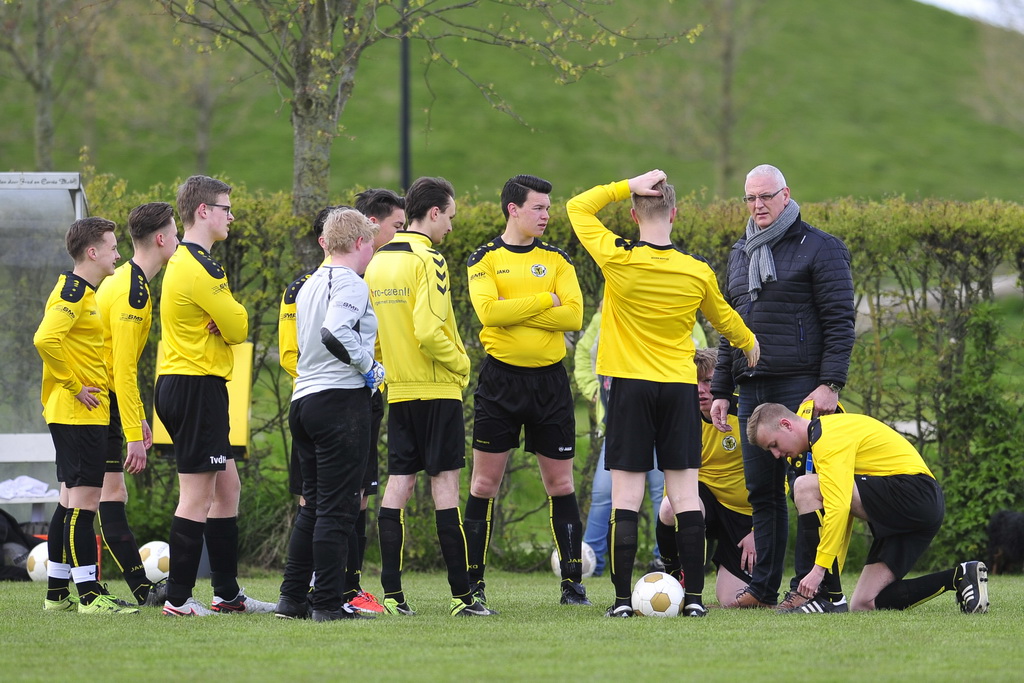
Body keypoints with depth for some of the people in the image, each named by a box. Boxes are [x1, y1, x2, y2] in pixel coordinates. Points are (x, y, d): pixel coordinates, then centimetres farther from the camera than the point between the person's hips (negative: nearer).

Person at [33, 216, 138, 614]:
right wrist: (74, 386, -19)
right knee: (85, 499, -10)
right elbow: (46, 340, -26)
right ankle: (89, 595, -12)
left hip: (88, 413, 10)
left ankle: (57, 593, 16)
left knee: (72, 500, 12)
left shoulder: (87, 292, 18)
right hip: (78, 413, -10)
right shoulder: (73, 291, -13)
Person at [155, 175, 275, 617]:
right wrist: (232, 319, 6)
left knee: (227, 486, 15)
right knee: (198, 495, -8)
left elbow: (227, 324, 12)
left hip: (177, 383, 11)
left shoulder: (182, 262, 17)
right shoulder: (200, 268, -16)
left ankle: (228, 593, 19)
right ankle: (178, 599, -7)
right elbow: (238, 328, -13)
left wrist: (221, 321, -8)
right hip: (199, 386, -11)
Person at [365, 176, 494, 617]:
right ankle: (462, 596, -4)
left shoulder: (378, 262, 10)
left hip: (398, 391, 7)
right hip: (436, 389, -7)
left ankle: (392, 594, 1)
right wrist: (461, 364, -8)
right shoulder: (427, 260, -14)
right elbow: (428, 330, -22)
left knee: (399, 482, 6)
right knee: (445, 483, -5)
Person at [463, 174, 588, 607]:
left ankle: (573, 582, 9)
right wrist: (544, 301, -11)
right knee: (484, 483, -1)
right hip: (500, 378, -2)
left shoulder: (557, 259, 8)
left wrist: (514, 311, -12)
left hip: (549, 379, 2)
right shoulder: (484, 260, 1)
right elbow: (488, 311, -16)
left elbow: (573, 315, -7)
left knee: (560, 484, 4)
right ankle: (473, 583, 6)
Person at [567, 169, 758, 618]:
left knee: (626, 497, -1)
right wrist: (749, 344, 37)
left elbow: (578, 207, 3)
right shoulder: (697, 272, -2)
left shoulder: (618, 259, -10)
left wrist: (627, 186, -1)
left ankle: (623, 598, -5)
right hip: (680, 387, 2)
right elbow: (724, 319, 17)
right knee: (685, 495, 3)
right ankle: (694, 596, 1)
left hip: (629, 386, -2)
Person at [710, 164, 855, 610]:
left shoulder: (818, 248, -1)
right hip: (752, 388, 7)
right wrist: (720, 391, 19)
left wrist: (830, 384, -15)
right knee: (762, 490, 6)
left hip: (800, 386, -7)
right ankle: (763, 587, 9)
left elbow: (839, 321, -7)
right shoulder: (740, 255, 20)